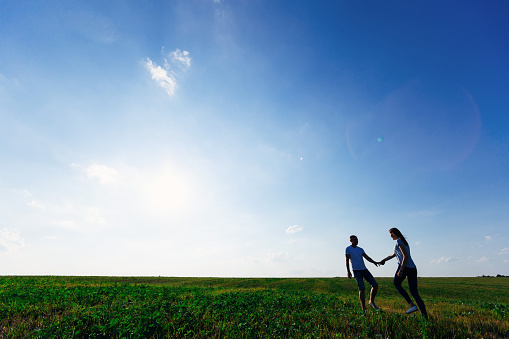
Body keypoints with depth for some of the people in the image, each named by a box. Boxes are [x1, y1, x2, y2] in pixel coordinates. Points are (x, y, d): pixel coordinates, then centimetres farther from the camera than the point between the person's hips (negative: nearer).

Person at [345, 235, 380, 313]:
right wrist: (348, 271, -18)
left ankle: (371, 301, 18)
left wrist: (374, 262, -14)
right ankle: (363, 309, -1)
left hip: (364, 270, 6)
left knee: (375, 285, -4)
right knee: (362, 289, -12)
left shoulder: (360, 249, 16)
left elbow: (367, 257, 5)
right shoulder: (348, 249, 0)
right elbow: (347, 260, -8)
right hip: (356, 271, -6)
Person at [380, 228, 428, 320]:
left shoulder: (399, 241, -6)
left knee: (396, 284, 17)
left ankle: (412, 305, 4)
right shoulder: (404, 242, 22)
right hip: (413, 268, 8)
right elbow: (395, 254, 34)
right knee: (414, 292, 10)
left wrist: (401, 270, -22)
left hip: (404, 267, -8)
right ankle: (425, 316, 4)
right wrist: (385, 259, 43)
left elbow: (406, 256, -18)